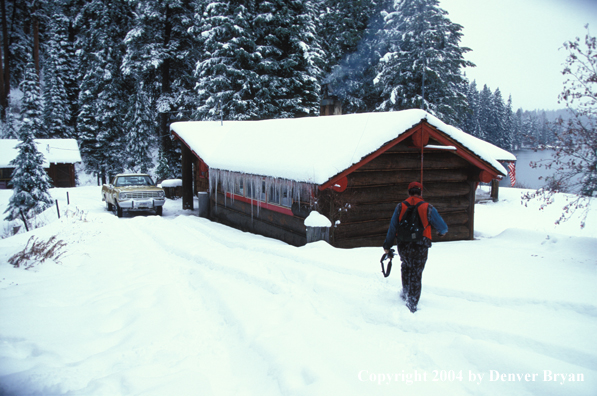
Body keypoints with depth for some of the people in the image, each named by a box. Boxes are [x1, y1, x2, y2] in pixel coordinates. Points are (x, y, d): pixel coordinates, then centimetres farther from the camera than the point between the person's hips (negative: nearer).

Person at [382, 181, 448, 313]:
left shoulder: (400, 207, 2)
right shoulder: (428, 208, -3)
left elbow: (392, 228, 3)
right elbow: (442, 227, 2)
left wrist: (387, 246, 11)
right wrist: (442, 232, 26)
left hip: (403, 246, 2)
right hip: (420, 248, -2)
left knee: (406, 267, 30)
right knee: (416, 275, 8)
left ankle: (405, 293, 27)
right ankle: (412, 304, 7)